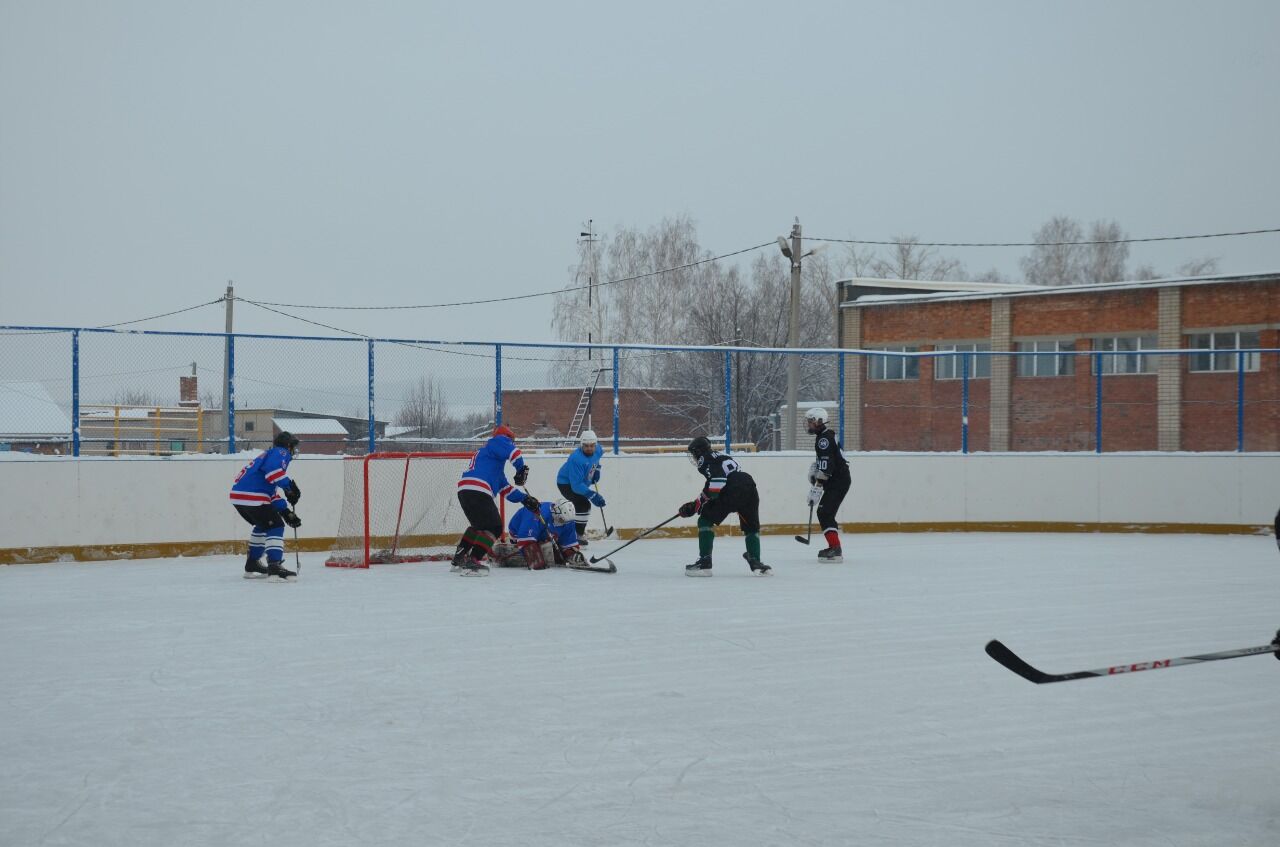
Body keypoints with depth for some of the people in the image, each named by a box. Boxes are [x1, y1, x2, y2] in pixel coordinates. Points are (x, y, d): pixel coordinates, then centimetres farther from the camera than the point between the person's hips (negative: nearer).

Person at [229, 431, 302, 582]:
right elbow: (274, 470, -22)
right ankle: (275, 567, -18)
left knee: (263, 525, 28)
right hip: (252, 496, -10)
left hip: (238, 495, 10)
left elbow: (272, 494, 29)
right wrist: (290, 486, -16)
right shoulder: (281, 453, 3)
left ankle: (252, 565, 33)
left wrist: (286, 512, 21)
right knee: (275, 526, -7)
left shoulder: (268, 455, 32)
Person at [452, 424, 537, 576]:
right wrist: (521, 468, -3)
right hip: (476, 491, -10)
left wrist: (524, 498, 28)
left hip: (465, 491, 10)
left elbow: (504, 488, 33)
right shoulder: (497, 442, 9)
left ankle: (459, 559, 31)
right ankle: (472, 563, -16)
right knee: (494, 527, -7)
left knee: (478, 525, 28)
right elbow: (513, 451, -16)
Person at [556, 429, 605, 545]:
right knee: (583, 504, -25)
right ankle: (578, 536, -18)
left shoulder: (597, 450, -12)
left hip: (582, 482, 10)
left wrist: (596, 469, 5)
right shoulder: (576, 459, -37)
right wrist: (592, 495, -48)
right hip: (566, 484, -10)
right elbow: (576, 485, -39)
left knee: (584, 505, 24)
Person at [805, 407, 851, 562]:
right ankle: (835, 549, 19)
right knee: (826, 513, 15)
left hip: (838, 481, -11)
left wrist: (817, 487, -29)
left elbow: (826, 467, -26)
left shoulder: (824, 438, -18)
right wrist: (815, 468, 12)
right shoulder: (824, 435, 16)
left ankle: (835, 549, -22)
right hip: (836, 480, 11)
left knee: (825, 513, -16)